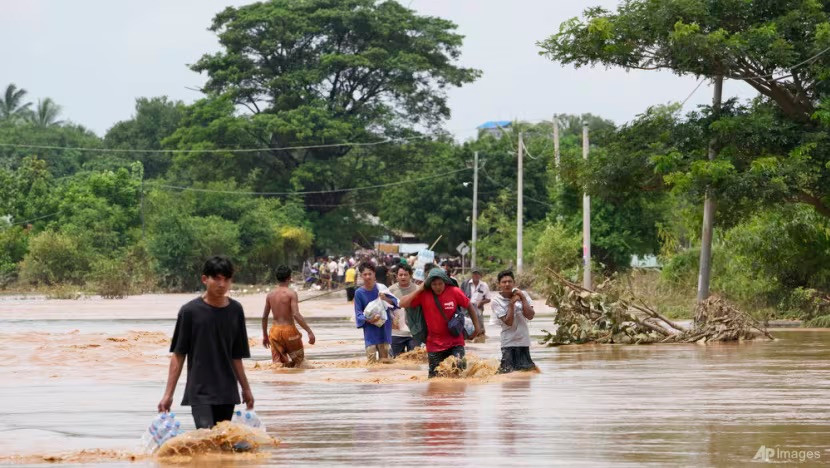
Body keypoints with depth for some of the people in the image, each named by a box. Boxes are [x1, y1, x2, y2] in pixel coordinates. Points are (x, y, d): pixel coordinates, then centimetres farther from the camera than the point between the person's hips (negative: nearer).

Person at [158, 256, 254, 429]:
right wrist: (168, 394, -6)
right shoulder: (190, 311, -6)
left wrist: (246, 388, 17)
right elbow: (178, 356, -3)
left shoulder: (235, 311, 4)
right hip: (199, 392, -4)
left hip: (227, 392, 4)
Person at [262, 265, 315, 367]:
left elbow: (264, 317, 10)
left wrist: (265, 335, 22)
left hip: (275, 331, 5)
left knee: (278, 363, 11)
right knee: (299, 359, 14)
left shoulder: (270, 295, 6)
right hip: (288, 329, -5)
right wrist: (309, 331, -19)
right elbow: (296, 315, -20)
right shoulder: (291, 293, -10)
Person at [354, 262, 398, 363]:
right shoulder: (359, 293, -3)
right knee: (371, 359, -5)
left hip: (384, 328, 1)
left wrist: (386, 299, -22)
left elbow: (395, 302, -2)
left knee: (384, 359, 2)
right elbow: (358, 313, -1)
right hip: (370, 329, -1)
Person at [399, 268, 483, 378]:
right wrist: (419, 290, -15)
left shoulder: (454, 292, -9)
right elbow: (402, 303, -13)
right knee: (434, 376, 5)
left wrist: (477, 326, 5)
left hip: (455, 341, -1)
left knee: (460, 365, -17)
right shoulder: (423, 295, -8)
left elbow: (469, 306, 4)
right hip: (434, 344, 1)